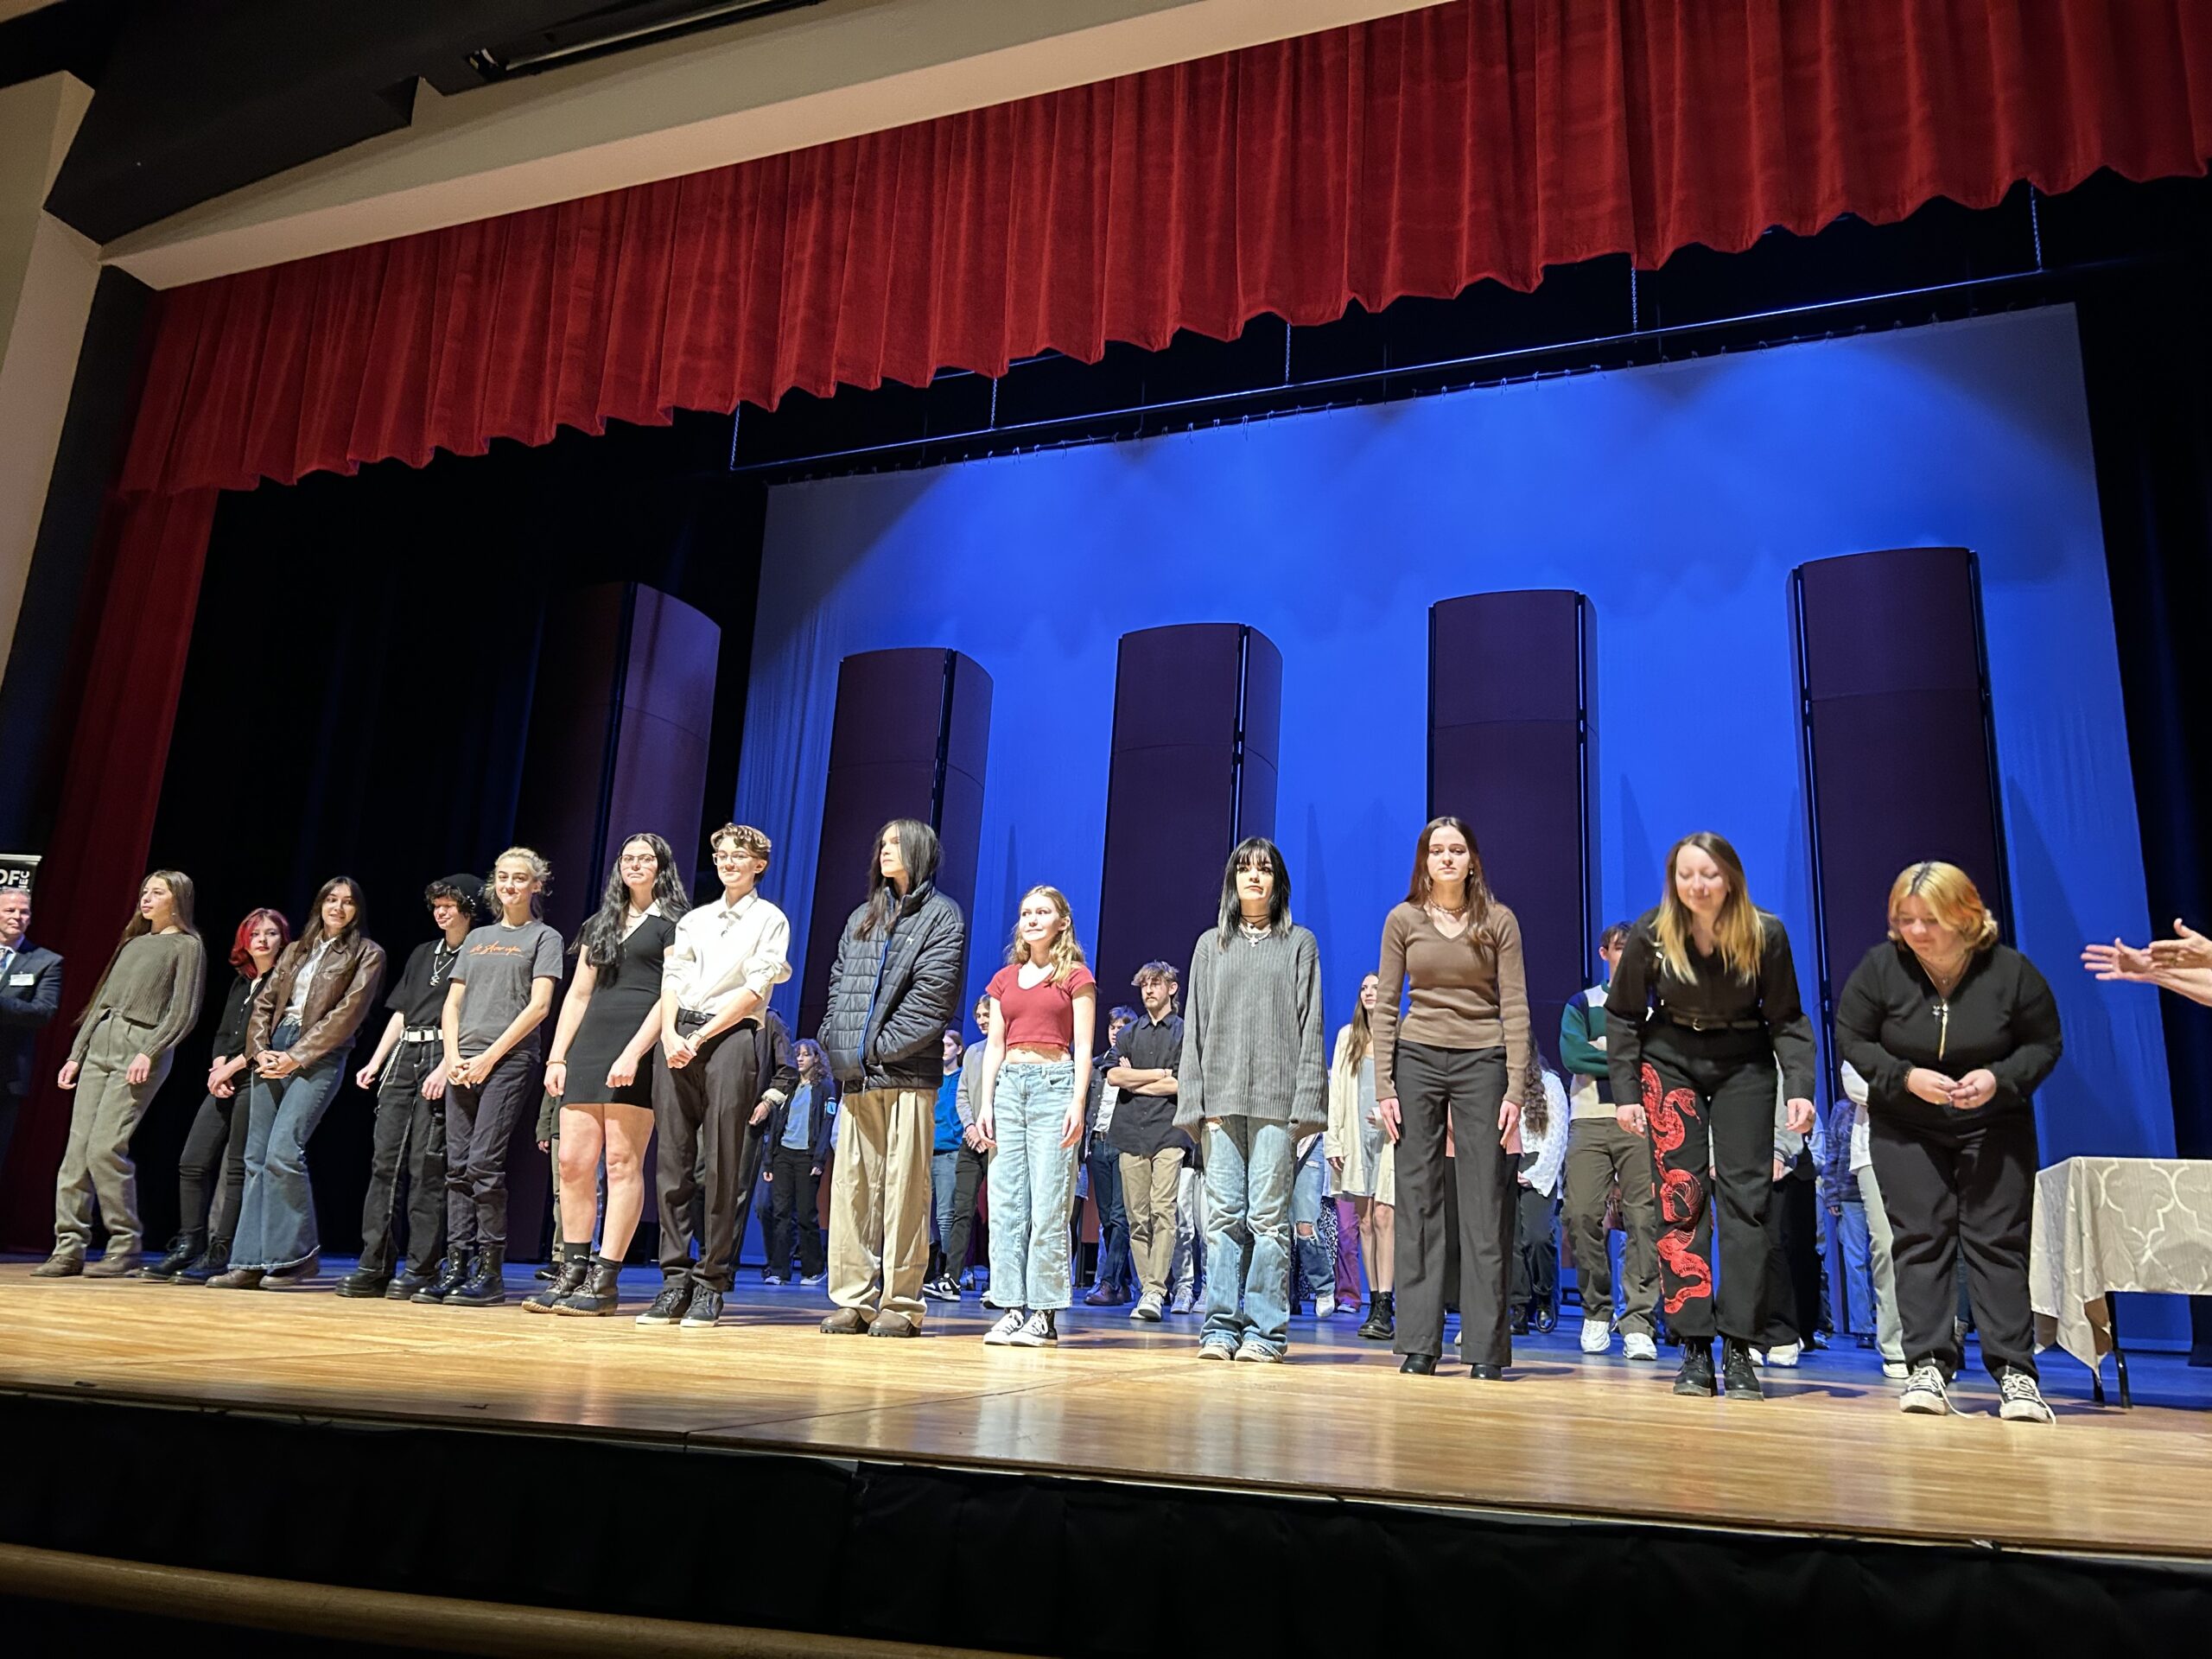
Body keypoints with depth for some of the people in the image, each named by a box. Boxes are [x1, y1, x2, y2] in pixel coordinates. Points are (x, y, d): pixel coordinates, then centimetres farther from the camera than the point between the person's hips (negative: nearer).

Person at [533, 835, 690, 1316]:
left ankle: (605, 1280, -5)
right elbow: (578, 994, 20)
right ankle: (572, 1271, 8)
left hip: (638, 1048, -6)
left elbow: (671, 995, -7)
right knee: (573, 1161, 2)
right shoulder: (600, 924, 22)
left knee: (622, 1162, -7)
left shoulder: (673, 922, 3)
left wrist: (633, 1053, -17)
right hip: (589, 1047, 6)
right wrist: (556, 1057, 10)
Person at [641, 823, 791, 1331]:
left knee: (720, 1169, -6)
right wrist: (670, 1034, -6)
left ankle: (711, 1287, -1)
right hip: (679, 1038, 5)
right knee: (672, 1163, 0)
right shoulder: (695, 919, 21)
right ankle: (674, 1282, 5)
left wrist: (700, 1038, -9)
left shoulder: (770, 920, 7)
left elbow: (754, 990, -3)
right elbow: (672, 980, 12)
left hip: (732, 1038, -4)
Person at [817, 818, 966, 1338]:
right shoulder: (861, 918, 23)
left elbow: (932, 994, -7)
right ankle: (854, 1299, 8)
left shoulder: (942, 916, 4)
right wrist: (836, 1043, 1)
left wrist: (880, 1046, -11)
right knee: (850, 1185, 3)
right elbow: (839, 986, 17)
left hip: (908, 1075, -6)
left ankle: (901, 1303, -1)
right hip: (857, 1078, 6)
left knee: (904, 1188, -5)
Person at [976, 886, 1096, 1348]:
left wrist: (1077, 1104, -11)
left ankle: (1044, 1313, -1)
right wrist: (986, 1102, 5)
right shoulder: (1004, 978, 17)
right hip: (1008, 1085, 5)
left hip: (1054, 1084, -5)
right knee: (1005, 1201, 1)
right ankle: (1011, 1307, 6)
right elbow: (995, 1045, 15)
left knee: (1048, 1204, -6)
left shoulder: (1075, 977, 4)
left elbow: (1082, 1048, -1)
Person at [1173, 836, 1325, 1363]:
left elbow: (1311, 1025, 4)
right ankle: (1221, 1326, 7)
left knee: (1268, 1213, -4)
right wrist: (1196, 1098, 2)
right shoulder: (1210, 944, 15)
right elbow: (1194, 1025, 11)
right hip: (1221, 1096, 2)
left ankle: (1266, 1329, 2)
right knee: (1224, 1212, 2)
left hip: (1276, 1098, -2)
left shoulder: (1299, 943, 9)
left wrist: (1305, 1099, -6)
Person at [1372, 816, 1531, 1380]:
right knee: (1417, 1202, 2)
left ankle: (1486, 1348, 6)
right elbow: (1384, 1006, 5)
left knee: (1485, 1205, 0)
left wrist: (1515, 1090, -7)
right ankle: (1419, 1344, 8)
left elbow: (1515, 1008, 0)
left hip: (1482, 1062, -1)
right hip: (1416, 1060, 1)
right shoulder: (1403, 920, 6)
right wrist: (1384, 1086, -2)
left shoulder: (1499, 921, 3)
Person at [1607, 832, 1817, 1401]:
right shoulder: (1651, 934, -15)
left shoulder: (1766, 935, -16)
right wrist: (1625, 1092, -7)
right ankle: (1694, 1348, -1)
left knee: (1744, 1194, -5)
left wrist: (1800, 1089, -19)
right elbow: (1622, 1014, -3)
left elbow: (1788, 1019, -6)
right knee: (1680, 1196, -5)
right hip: (1671, 1060, 0)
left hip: (1744, 1064, 0)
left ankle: (1739, 1349, 1)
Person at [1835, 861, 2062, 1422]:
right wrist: (1905, 1077, -21)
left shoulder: (2010, 970, -13)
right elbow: (1851, 1037, -7)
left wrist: (1999, 1078, -22)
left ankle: (2015, 1371, 3)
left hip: (1994, 1128, 0)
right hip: (1905, 1129, 0)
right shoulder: (1880, 967, -14)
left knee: (1998, 1241, -3)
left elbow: (2044, 1044, -3)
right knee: (1919, 1240, -2)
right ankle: (1928, 1365, 2)